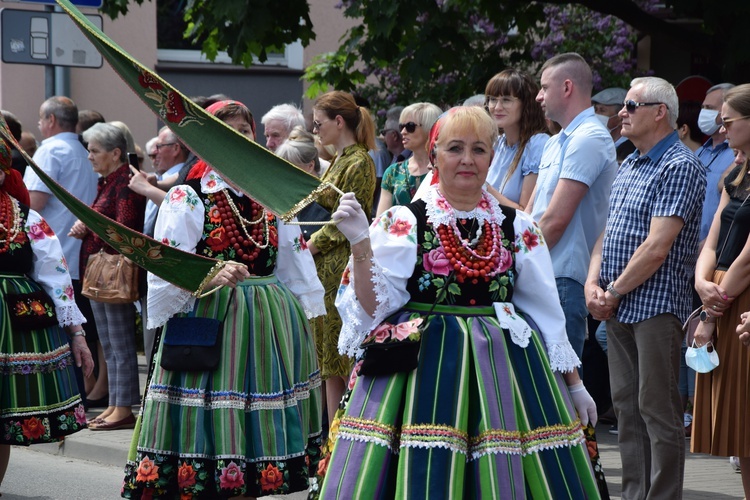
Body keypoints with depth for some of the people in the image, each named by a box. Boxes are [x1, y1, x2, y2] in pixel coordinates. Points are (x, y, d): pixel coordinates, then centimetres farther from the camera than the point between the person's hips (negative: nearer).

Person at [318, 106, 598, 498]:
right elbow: (374, 307, -6)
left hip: (501, 370, 3)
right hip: (422, 368, -2)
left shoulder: (518, 229, 8)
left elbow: (546, 312, 13)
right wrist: (361, 243, -19)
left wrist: (574, 384, 14)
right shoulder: (405, 223, -1)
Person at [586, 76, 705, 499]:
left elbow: (657, 247, -18)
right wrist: (593, 284, 2)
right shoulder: (628, 166, 17)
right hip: (618, 307, 9)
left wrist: (614, 291, -11)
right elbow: (608, 232, 19)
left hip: (656, 305, -9)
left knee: (658, 409, -6)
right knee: (627, 406, 11)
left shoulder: (680, 166, -12)